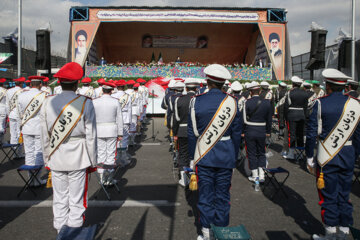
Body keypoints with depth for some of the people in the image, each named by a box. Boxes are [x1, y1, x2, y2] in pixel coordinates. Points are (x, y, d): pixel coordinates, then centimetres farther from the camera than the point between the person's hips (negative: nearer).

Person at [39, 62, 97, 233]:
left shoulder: (48, 102, -2)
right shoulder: (85, 103, -11)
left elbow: (45, 136, 3)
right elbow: (90, 136, -8)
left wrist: (47, 158, 15)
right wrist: (92, 161, 3)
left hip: (56, 158, 3)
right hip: (78, 158, -3)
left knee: (59, 200, 15)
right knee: (76, 201, 8)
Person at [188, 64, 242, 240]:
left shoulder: (197, 101, -6)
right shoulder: (231, 102, -4)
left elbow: (192, 132, -3)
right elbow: (237, 133, 1)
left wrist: (192, 157, 5)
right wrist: (234, 156, 11)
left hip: (204, 157, 0)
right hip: (226, 156, 1)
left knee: (205, 195, 9)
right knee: (223, 196, 11)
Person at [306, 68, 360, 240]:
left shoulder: (321, 103, -10)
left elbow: (311, 133, -11)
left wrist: (309, 157, -1)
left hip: (327, 156, -4)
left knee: (329, 196, 5)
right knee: (344, 196, 14)